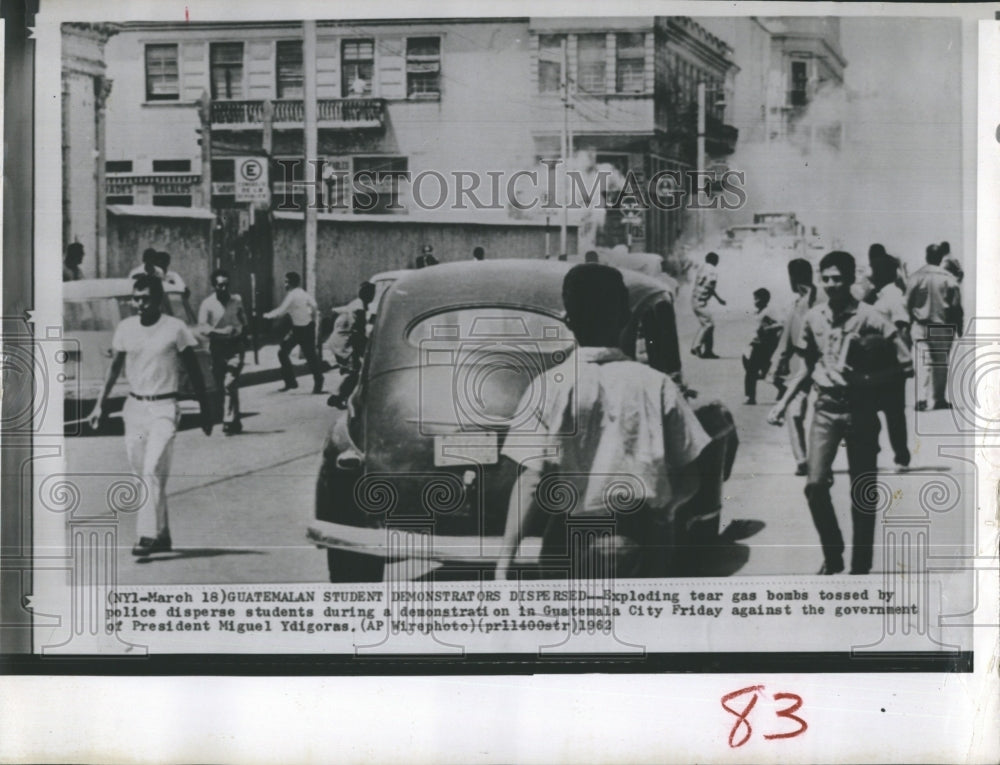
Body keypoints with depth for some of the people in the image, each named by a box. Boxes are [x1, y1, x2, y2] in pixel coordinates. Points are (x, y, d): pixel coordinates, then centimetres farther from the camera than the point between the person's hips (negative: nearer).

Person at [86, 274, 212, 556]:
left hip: (163, 408, -4)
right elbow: (115, 367, 15)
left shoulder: (175, 328, -7)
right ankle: (162, 535, 18)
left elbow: (193, 369, 1)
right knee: (144, 474, 8)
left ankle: (148, 536, -18)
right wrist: (100, 404, 11)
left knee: (153, 471, -17)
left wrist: (205, 409, 4)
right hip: (134, 407, 5)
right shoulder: (125, 328, 3)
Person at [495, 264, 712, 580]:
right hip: (643, 540, 2)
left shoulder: (549, 388, -7)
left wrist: (505, 560, -14)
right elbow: (688, 479, 1)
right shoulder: (656, 385, -1)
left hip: (571, 543, -2)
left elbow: (531, 481, -14)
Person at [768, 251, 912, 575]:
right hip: (825, 408, 3)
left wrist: (867, 379, -21)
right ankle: (833, 556, 15)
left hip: (860, 410, -3)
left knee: (863, 494, 4)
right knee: (815, 484, -7)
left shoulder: (869, 319, -12)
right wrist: (784, 401, 8)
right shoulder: (813, 317, 2)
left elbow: (905, 365, -10)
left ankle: (861, 566, 18)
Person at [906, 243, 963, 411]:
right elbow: (956, 306, -3)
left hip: (922, 326, 1)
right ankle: (939, 399, 13)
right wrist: (959, 327, 7)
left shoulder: (917, 277, -4)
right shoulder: (948, 279, -7)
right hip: (943, 327, -1)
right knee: (941, 364, 9)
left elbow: (908, 302, 1)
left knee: (924, 363, 0)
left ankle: (921, 399, -12)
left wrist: (913, 319, 14)